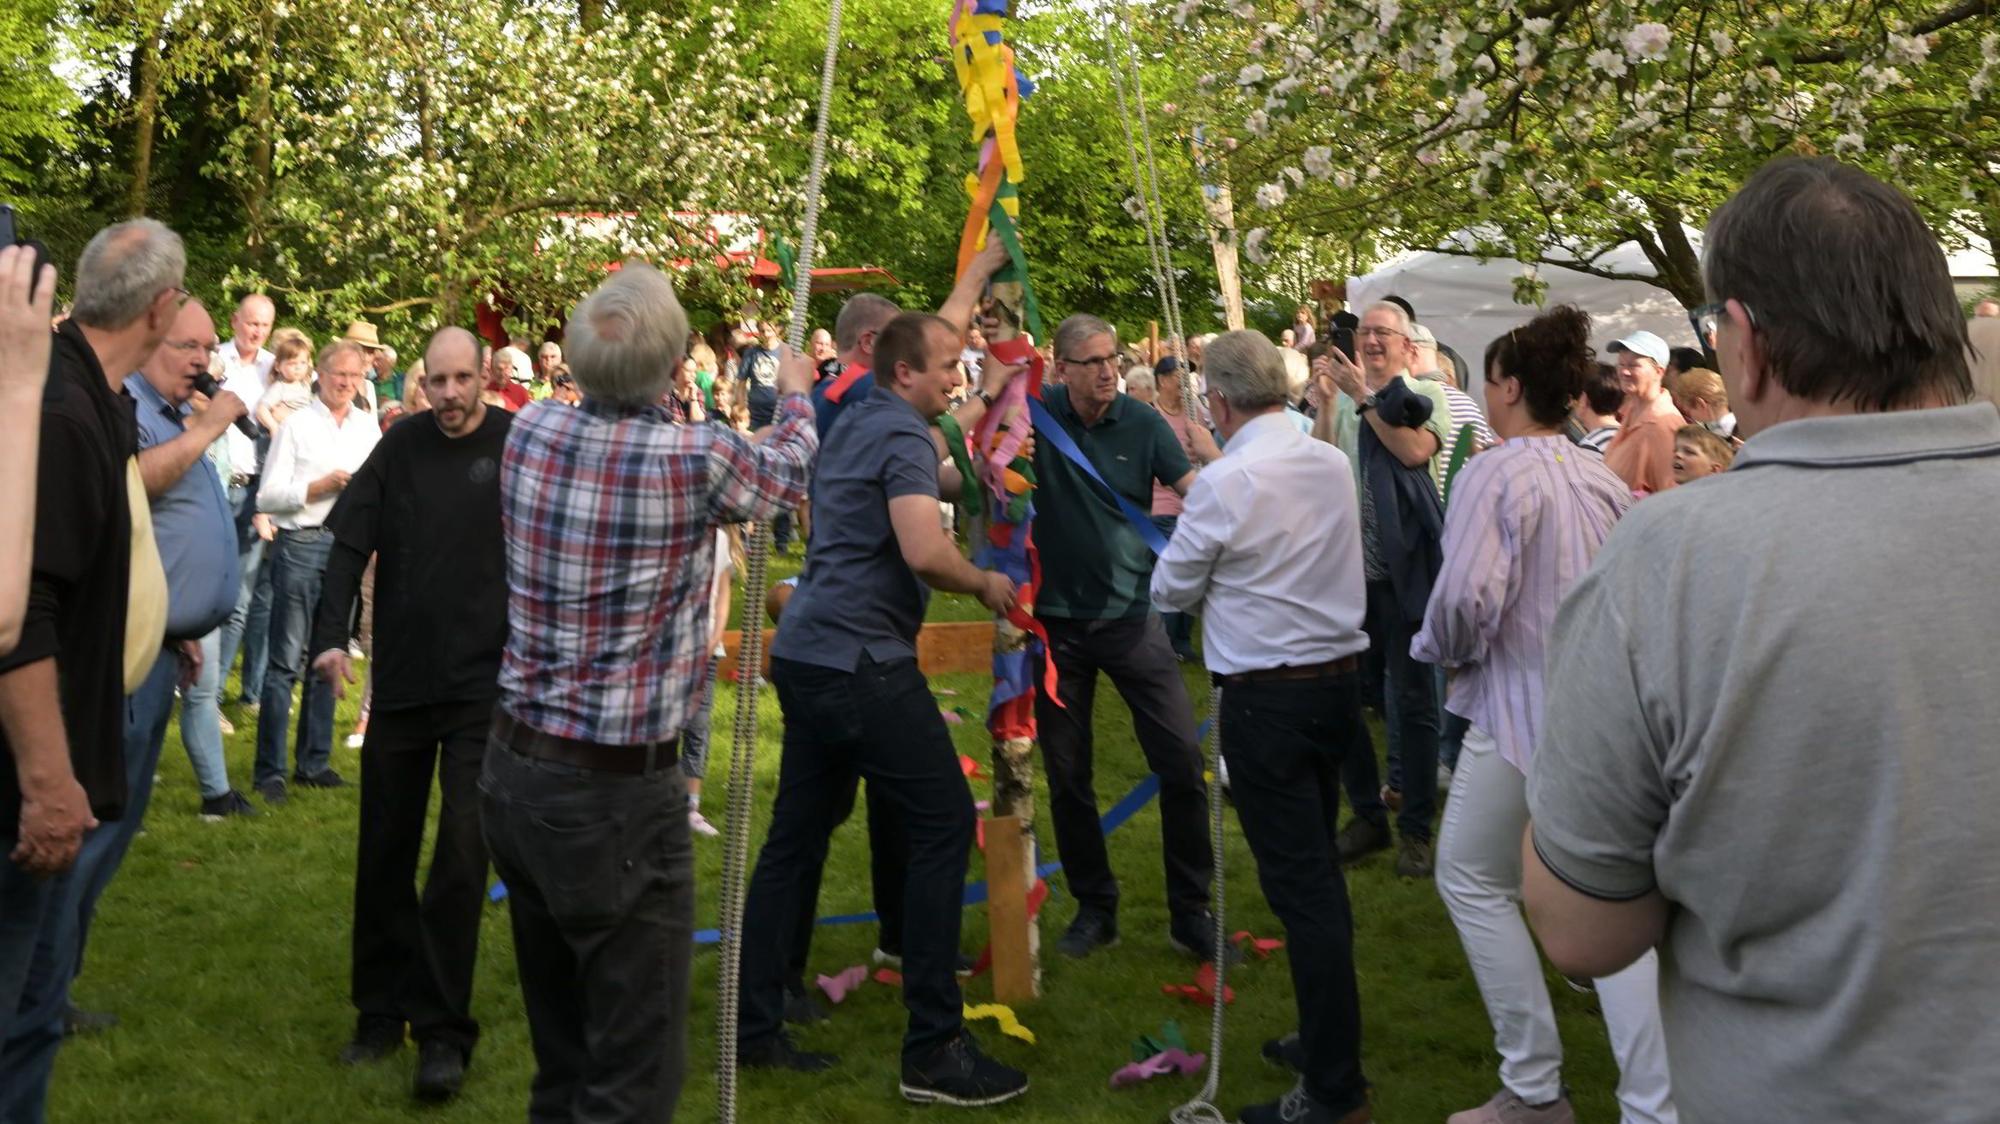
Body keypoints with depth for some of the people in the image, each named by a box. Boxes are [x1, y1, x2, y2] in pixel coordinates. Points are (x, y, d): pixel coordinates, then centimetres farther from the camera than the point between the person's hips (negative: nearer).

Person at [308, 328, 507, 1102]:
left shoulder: (521, 445, -5)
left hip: (484, 685, -3)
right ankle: (381, 1008, 27)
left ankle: (442, 1029, 6)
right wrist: (330, 636, -13)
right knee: (384, 851, 11)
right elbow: (349, 543, 0)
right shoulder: (401, 445, 4)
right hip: (399, 679, 4)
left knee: (460, 855, -4)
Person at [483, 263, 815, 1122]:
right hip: (617, 793, -6)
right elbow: (788, 475, 8)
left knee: (558, 1043, 20)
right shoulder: (695, 460, -16)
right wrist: (796, 396, 28)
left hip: (512, 771, 7)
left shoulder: (530, 430, -1)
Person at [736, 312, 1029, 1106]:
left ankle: (753, 1027, 18)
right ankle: (934, 1049, -2)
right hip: (860, 660, -10)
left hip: (809, 654, 10)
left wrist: (988, 404, 32)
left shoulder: (855, 423, 18)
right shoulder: (903, 434, -11)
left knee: (797, 835, 13)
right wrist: (987, 584, -7)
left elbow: (942, 484, 33)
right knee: (943, 822, -4)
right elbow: (925, 552, -25)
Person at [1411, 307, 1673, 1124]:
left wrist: (1439, 648, -5)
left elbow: (1468, 595, -25)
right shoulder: (1606, 481, 6)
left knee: (1472, 880, 13)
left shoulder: (1493, 473, -15)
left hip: (1522, 710, -6)